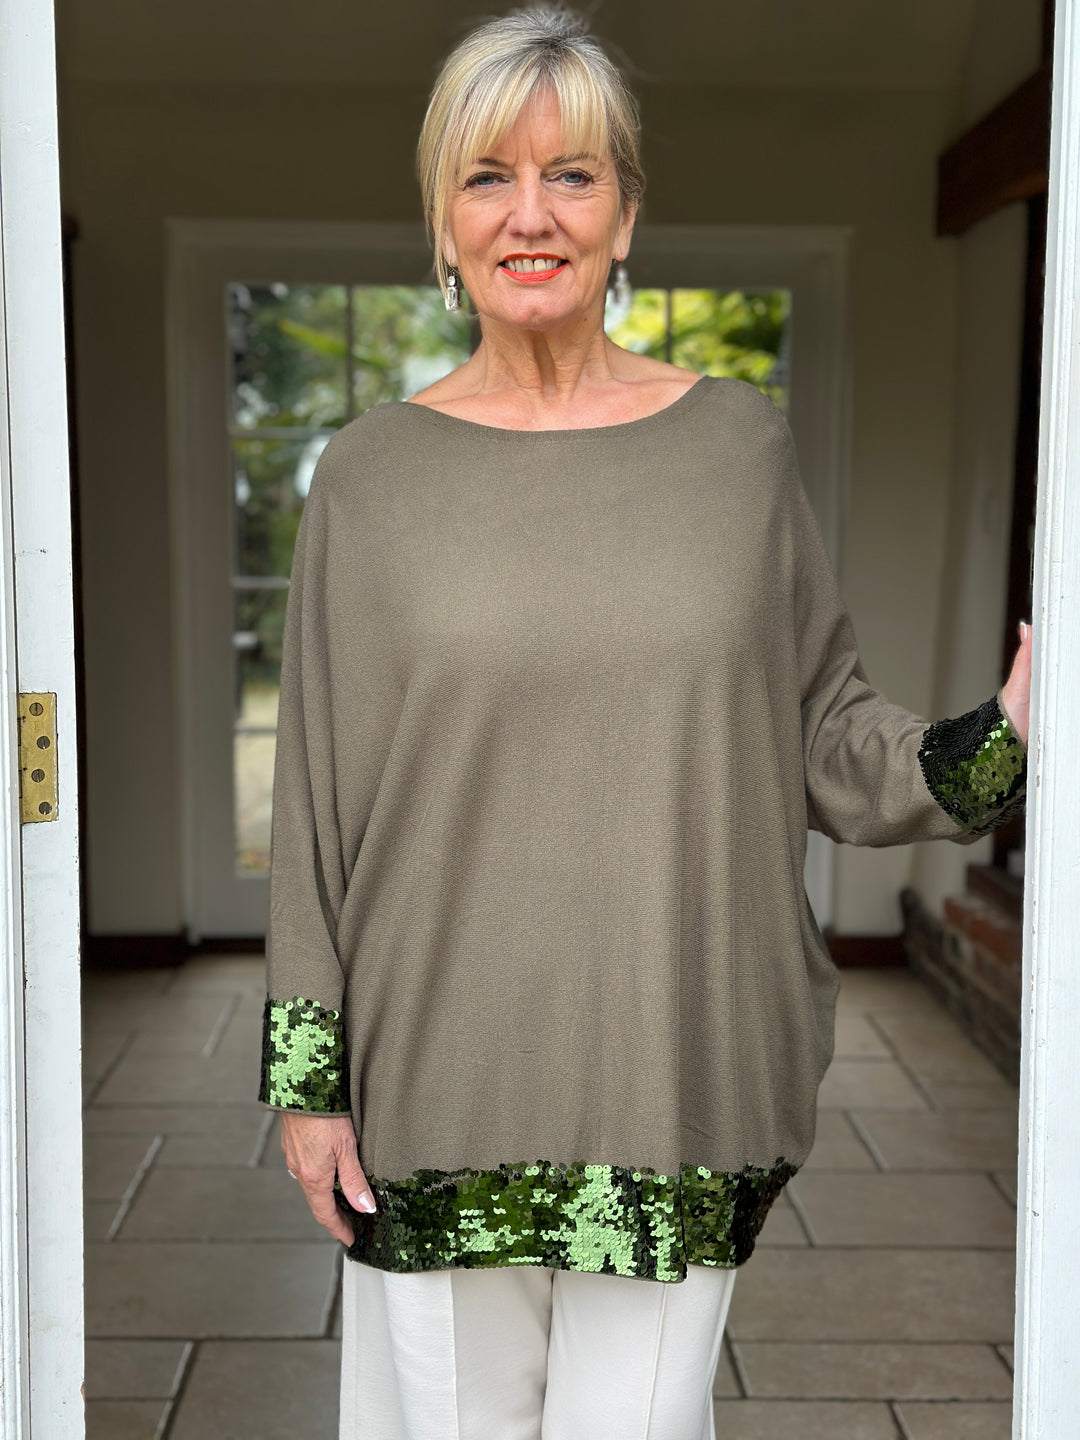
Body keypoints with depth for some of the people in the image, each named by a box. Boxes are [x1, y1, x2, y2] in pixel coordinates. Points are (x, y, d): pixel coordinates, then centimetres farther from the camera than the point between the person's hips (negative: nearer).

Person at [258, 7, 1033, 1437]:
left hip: (676, 1074, 0)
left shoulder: (737, 444, 3)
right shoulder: (372, 475, 1)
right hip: (439, 1088, 0)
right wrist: (308, 1077, 0)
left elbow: (830, 736, 6)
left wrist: (999, 737, -11)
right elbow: (317, 801, 2)